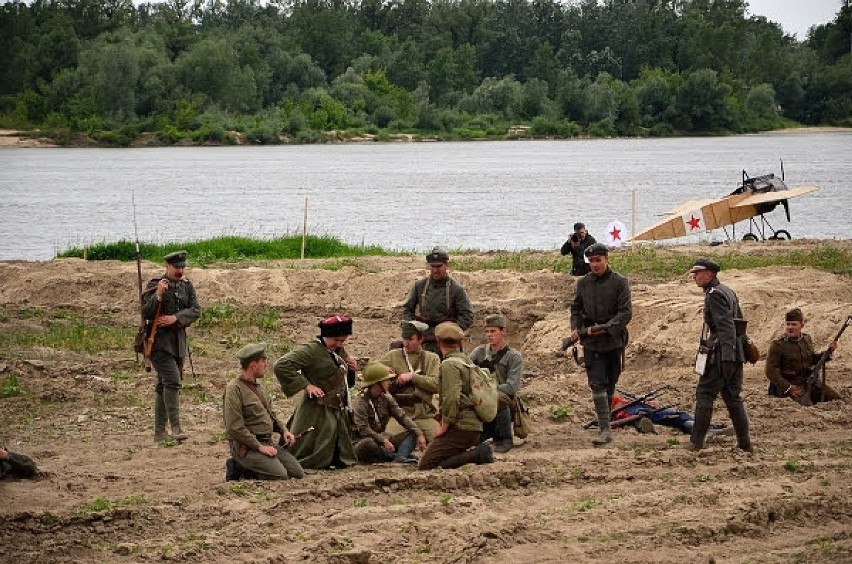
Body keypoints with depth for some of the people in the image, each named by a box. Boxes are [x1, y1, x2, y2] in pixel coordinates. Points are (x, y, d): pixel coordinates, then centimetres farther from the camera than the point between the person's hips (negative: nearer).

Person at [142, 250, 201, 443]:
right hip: (160, 341, -6)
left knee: (164, 386, 10)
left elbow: (196, 311, 0)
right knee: (172, 381, -19)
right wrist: (158, 295, -27)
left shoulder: (187, 286, 11)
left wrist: (175, 318, -15)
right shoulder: (155, 285, -5)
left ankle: (160, 432, 14)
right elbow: (146, 313, -12)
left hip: (179, 341, 6)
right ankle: (176, 427, -22)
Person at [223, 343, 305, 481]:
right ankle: (239, 467, -4)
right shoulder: (234, 389, -13)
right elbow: (235, 428, -19)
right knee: (280, 476, -25)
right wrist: (259, 447, -20)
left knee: (298, 474, -3)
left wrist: (284, 430, 10)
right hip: (247, 446, -9)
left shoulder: (258, 386, 16)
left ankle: (248, 469, 8)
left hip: (268, 442, 9)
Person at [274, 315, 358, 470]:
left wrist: (352, 369, 3)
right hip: (318, 411, -8)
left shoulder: (339, 352, 12)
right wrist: (306, 385, -23)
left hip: (338, 412, 8)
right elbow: (281, 366, -25)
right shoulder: (311, 350, -15)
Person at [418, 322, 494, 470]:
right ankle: (477, 452, 1)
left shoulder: (449, 364, -12)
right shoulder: (467, 361, 17)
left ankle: (477, 454, -17)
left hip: (460, 428, -9)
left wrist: (444, 426, -14)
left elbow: (452, 398, -23)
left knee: (426, 466, -14)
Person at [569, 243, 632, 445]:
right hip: (591, 342, 1)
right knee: (597, 385, -8)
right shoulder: (583, 283, 7)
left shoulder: (620, 282, -4)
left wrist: (606, 328, -21)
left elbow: (626, 313, -10)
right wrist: (576, 328, 0)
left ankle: (605, 420, 24)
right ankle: (604, 429, -12)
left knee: (610, 384, 10)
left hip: (613, 340, -1)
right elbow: (576, 308, 18)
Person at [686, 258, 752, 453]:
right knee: (733, 397, 11)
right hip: (737, 354, 9)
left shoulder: (714, 294, -12)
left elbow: (725, 326, -21)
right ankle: (745, 443, 9)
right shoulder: (728, 292, 18)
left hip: (720, 355, -9)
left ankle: (696, 442, 0)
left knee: (704, 396, -2)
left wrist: (727, 357, -26)